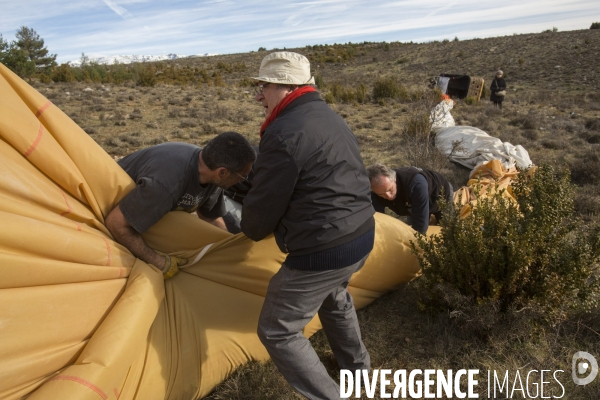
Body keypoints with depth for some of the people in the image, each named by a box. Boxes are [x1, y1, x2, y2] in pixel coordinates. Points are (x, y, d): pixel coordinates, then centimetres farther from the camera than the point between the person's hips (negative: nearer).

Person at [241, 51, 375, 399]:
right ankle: (357, 364, 55)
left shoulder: (283, 134, -20)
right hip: (362, 237, 10)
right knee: (335, 297, 36)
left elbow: (262, 208, -14)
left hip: (322, 252, -10)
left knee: (277, 331, 9)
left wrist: (251, 228, 10)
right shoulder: (332, 120, 11)